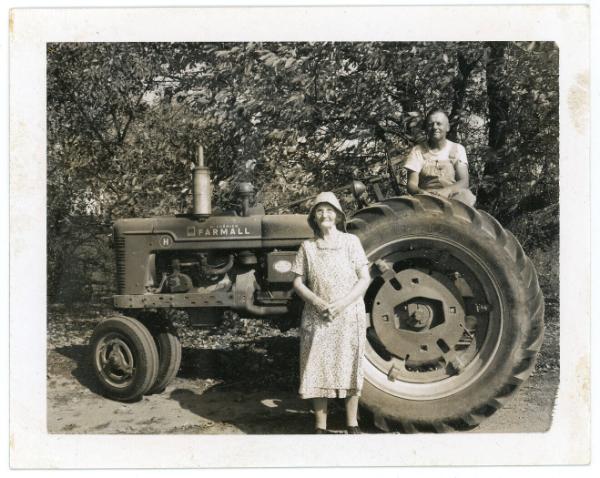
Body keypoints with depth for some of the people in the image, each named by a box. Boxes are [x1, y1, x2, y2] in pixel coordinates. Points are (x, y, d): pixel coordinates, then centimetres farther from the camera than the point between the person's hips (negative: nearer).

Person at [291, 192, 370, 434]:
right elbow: (298, 282, 3)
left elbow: (364, 279, -3)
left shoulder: (351, 242, -1)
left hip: (349, 316, -1)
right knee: (317, 370, 3)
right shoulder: (307, 246, 3)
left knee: (349, 368, 6)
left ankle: (352, 424, 20)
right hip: (316, 319, 1)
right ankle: (320, 426, 15)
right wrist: (316, 301, -14)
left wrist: (343, 303, -15)